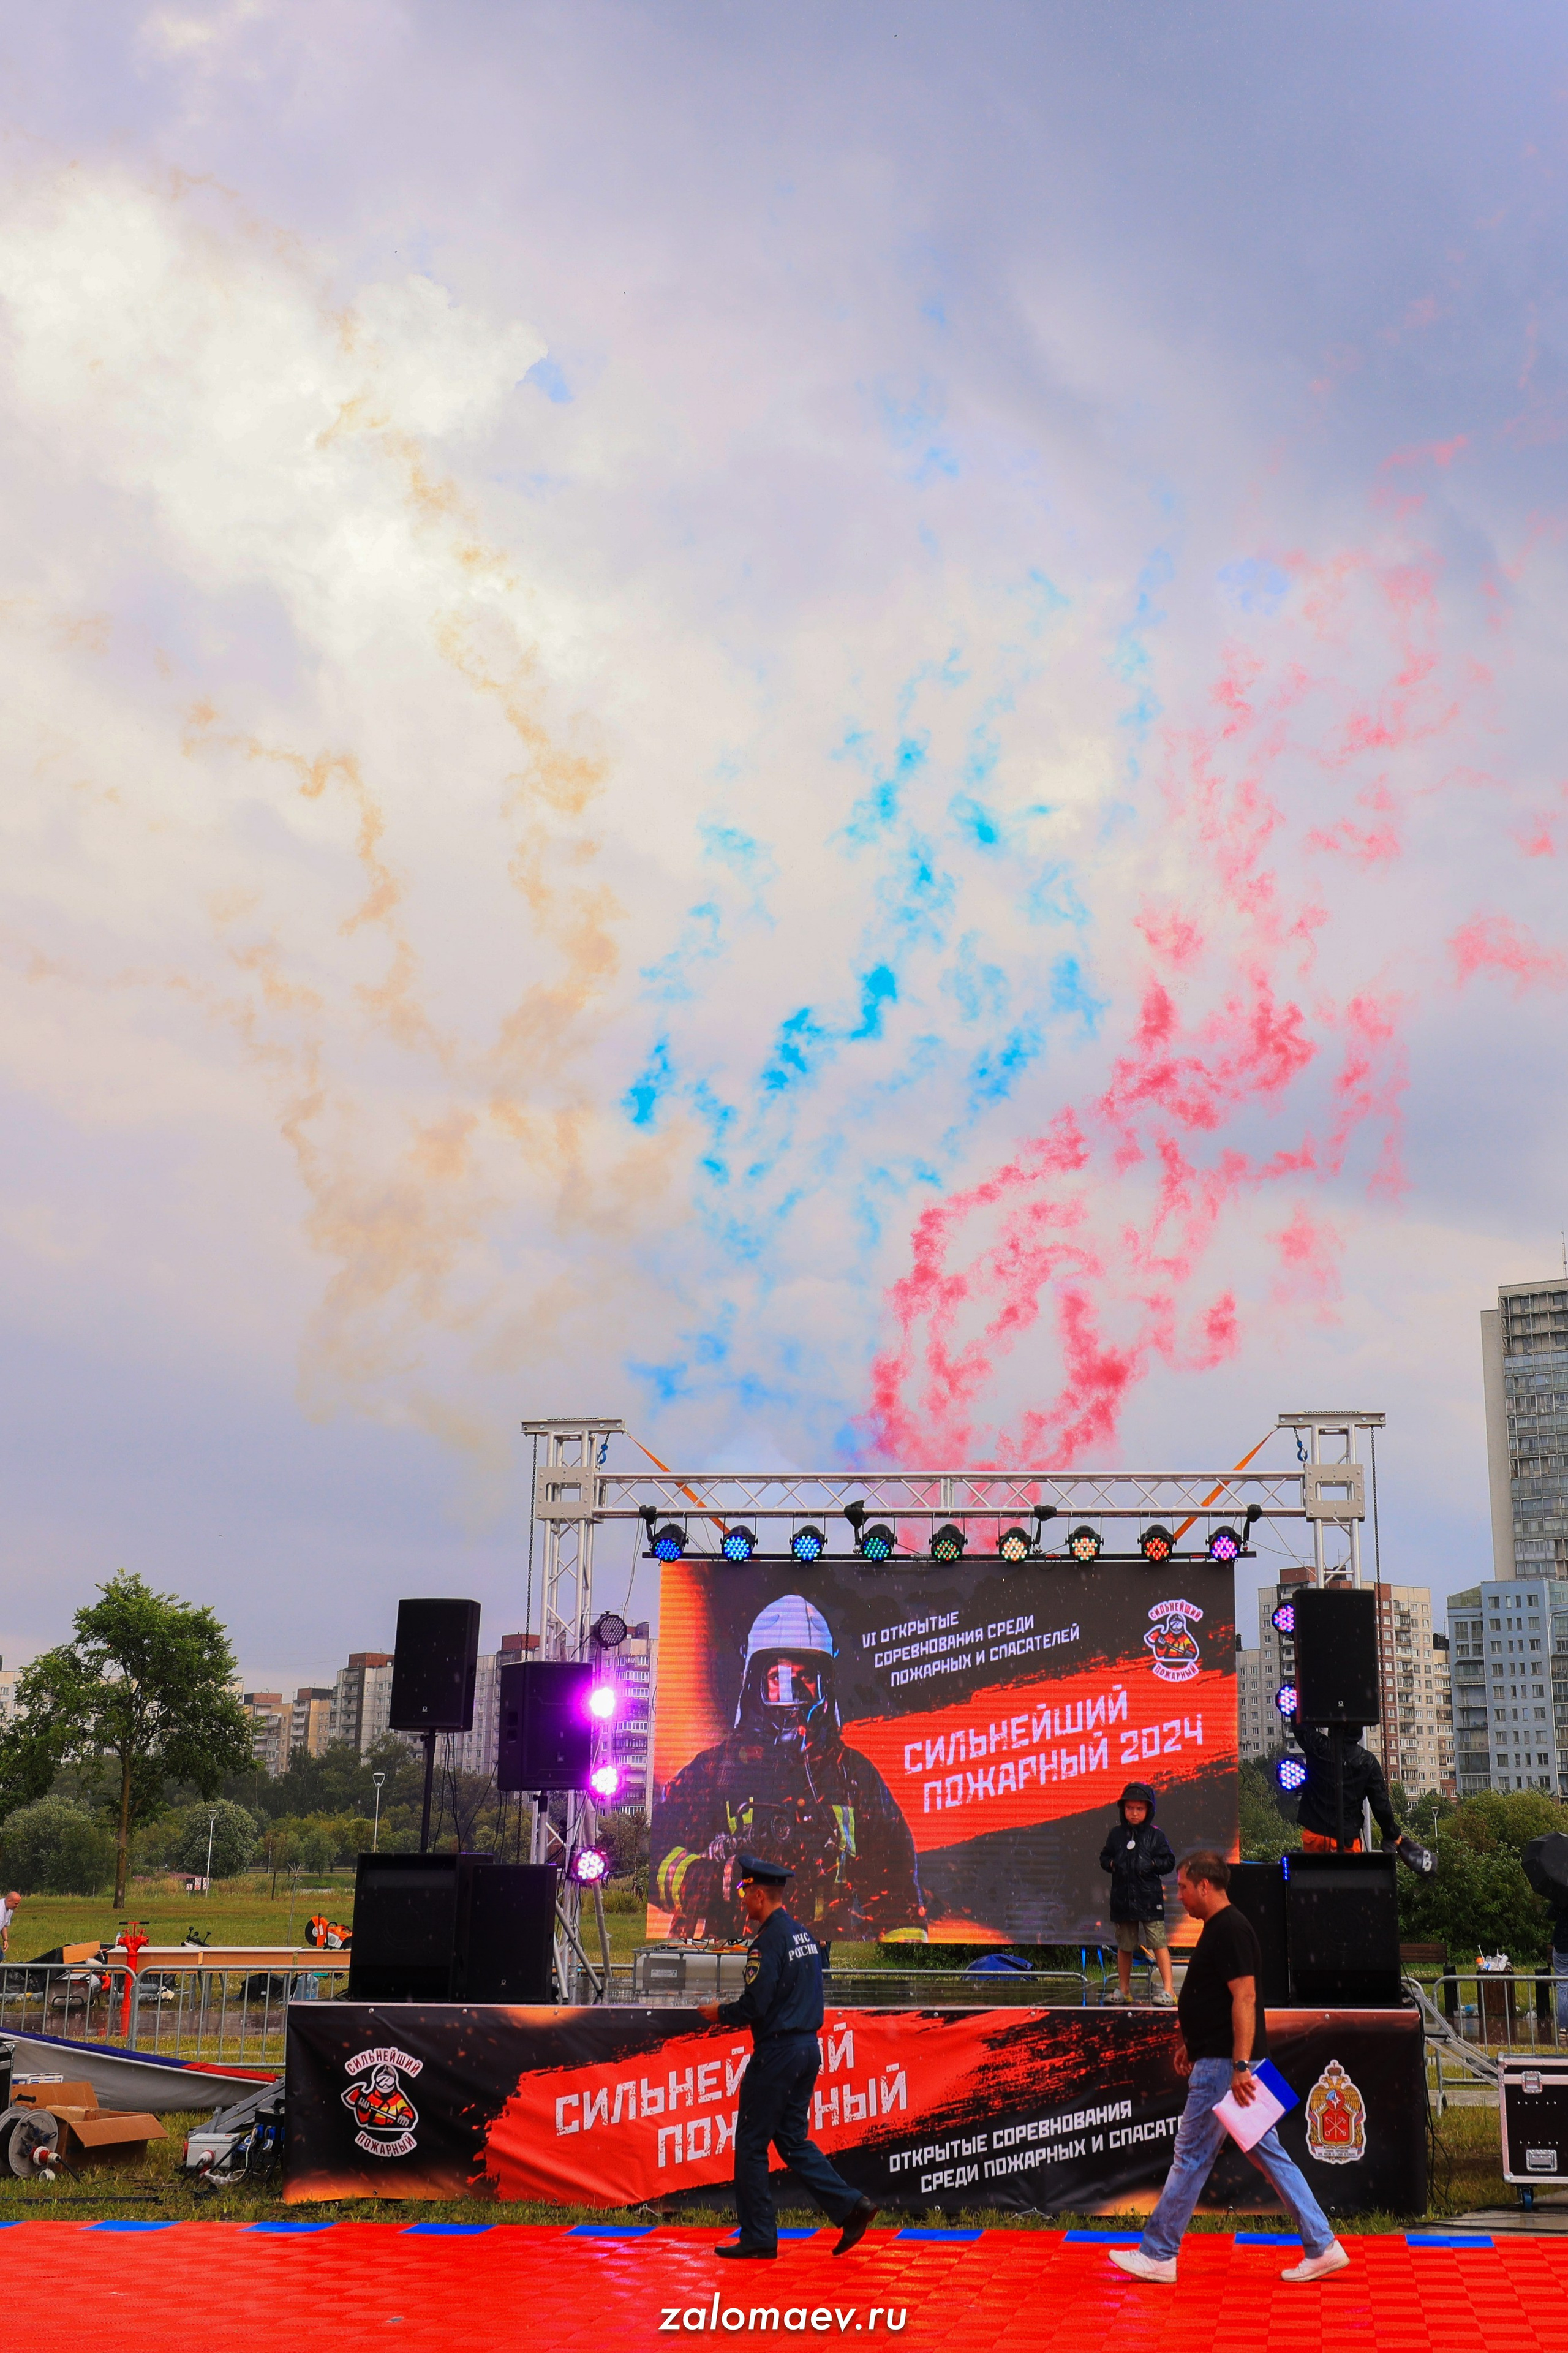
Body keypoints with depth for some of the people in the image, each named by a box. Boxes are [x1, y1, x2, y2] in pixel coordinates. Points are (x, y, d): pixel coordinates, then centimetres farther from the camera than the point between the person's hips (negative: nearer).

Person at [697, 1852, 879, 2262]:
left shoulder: (770, 1940, -16)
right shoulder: (804, 1935, 12)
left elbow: (755, 2005, -21)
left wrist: (720, 2013, -2)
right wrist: (733, 2011, 20)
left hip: (778, 2052, -9)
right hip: (808, 2047, 9)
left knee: (751, 2143, 2)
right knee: (792, 2139, 15)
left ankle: (758, 2237, 7)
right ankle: (850, 2207, 4)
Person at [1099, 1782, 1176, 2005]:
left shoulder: (1155, 1834, 0)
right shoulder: (1116, 1834, 7)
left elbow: (1169, 1861, 1)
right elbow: (1104, 1857, 15)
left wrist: (1151, 1865, -13)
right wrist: (1113, 1864, -5)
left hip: (1149, 1897, -3)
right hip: (1122, 1897, 3)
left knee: (1159, 1943, -8)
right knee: (1124, 1946, 11)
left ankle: (1168, 1989, -6)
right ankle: (1124, 1989, 23)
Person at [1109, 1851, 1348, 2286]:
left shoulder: (1230, 1930, -17)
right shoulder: (1220, 1928, 15)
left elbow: (1245, 1997, -24)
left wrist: (1240, 2066, -27)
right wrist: (1191, 2045, 27)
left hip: (1224, 2065, -11)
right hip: (1228, 2060, 11)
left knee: (1191, 2156, -2)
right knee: (1269, 2156, 11)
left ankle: (1157, 2254, 6)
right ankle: (1322, 2246, 11)